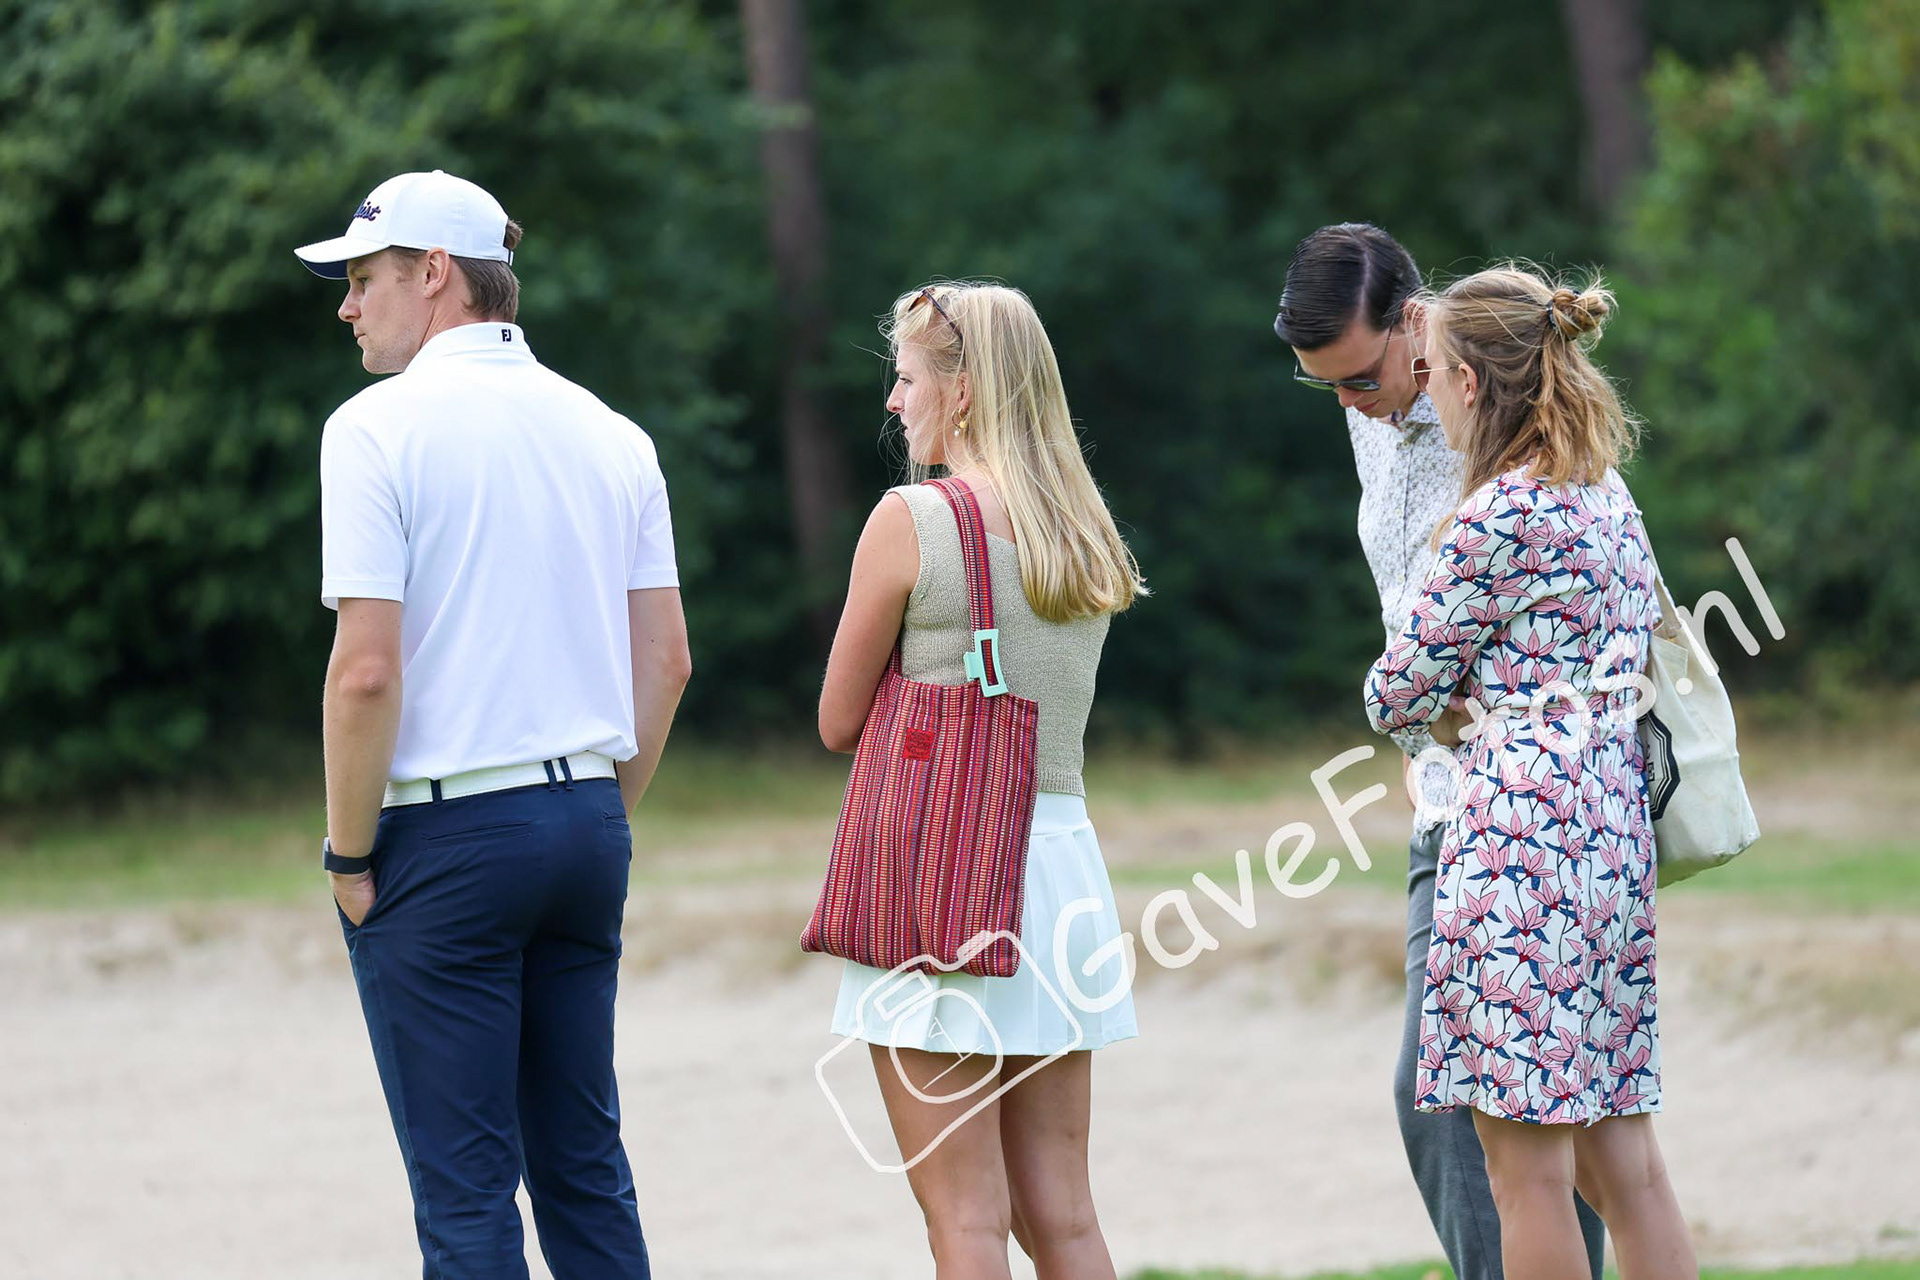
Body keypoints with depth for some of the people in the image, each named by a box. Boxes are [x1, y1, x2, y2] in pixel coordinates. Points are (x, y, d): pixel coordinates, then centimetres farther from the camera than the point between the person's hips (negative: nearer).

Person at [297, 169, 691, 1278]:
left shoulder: (382, 428, -9)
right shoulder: (611, 433, 9)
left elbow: (367, 670, -15)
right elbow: (667, 660, 10)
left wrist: (350, 856, -6)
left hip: (447, 840, -6)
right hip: (588, 823, 6)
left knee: (466, 1188, -2)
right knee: (585, 1168, 12)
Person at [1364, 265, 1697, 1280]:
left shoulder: (1498, 518, -12)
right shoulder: (1605, 492, 14)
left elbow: (1398, 695, -4)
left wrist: (1452, 724, 18)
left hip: (1523, 824, -9)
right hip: (1615, 825, 9)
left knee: (1528, 1162, -4)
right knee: (1619, 1156, 9)